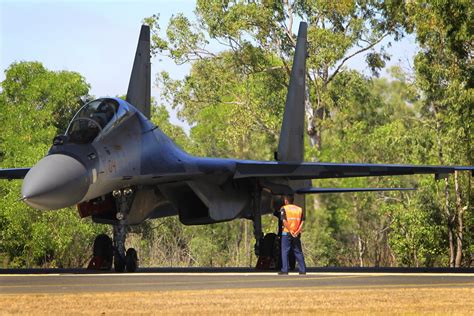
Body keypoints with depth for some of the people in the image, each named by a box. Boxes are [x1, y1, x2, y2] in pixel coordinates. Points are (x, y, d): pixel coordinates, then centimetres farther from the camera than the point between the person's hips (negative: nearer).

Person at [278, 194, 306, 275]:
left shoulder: (284, 208, -1)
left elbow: (284, 221, -13)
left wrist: (290, 230, -12)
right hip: (296, 234, 4)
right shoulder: (299, 209, 11)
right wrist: (297, 231, -6)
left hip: (286, 233, -4)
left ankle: (284, 270, -6)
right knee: (298, 252, 9)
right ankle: (302, 270, 7)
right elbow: (302, 221, 1)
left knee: (285, 252, 0)